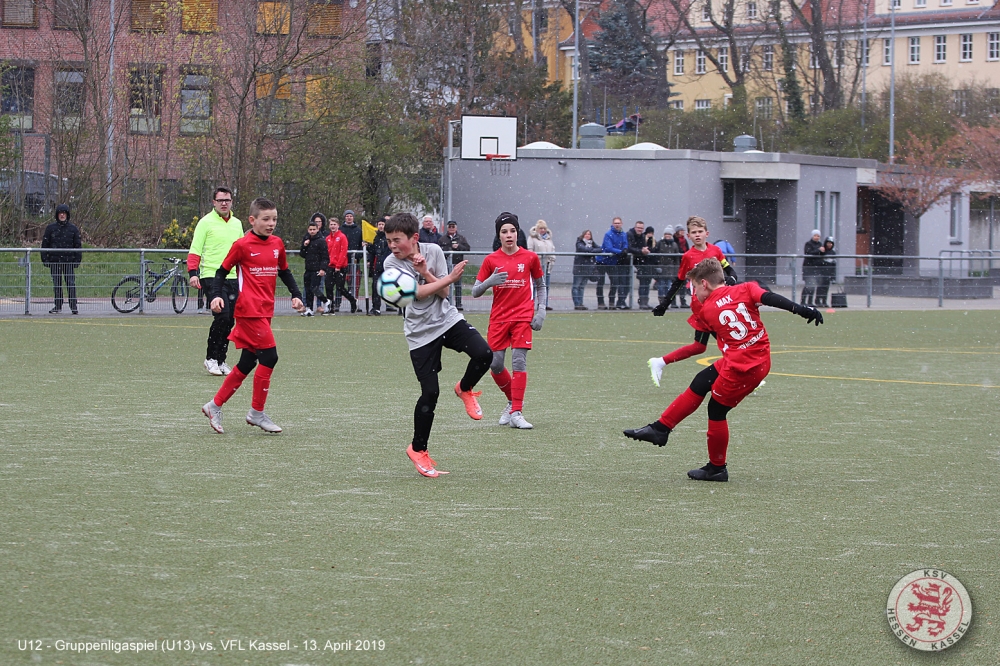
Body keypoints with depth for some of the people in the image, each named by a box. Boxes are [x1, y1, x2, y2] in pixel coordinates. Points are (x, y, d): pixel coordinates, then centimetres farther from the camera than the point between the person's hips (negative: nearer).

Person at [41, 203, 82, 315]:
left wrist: (77, 260, 0)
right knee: (56, 284, 6)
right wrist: (45, 259, 1)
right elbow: (45, 244, 8)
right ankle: (57, 306, 13)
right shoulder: (51, 228, 5)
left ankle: (74, 306, -4)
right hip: (54, 261, 1)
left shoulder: (73, 228, 5)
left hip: (69, 261, -1)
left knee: (71, 283, -6)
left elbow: (78, 245, 7)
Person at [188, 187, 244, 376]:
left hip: (232, 278, 6)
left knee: (229, 321, 4)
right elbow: (195, 250, -5)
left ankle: (221, 360, 13)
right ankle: (211, 358, -5)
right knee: (222, 316, -17)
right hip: (211, 277, -6)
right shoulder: (206, 222, -2)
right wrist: (193, 273, -16)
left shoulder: (237, 224, 16)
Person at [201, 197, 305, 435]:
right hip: (249, 310, -7)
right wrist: (216, 295, -14)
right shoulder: (242, 245, -7)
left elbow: (284, 271, 23)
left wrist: (296, 295, 12)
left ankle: (215, 406, 22)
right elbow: (223, 271, -1)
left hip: (265, 311, 7)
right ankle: (257, 413, -1)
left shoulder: (277, 244, 10)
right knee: (269, 357, -13)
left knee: (247, 363, 10)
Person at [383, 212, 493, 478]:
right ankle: (418, 449, 11)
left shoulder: (433, 251, -5)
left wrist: (425, 272, -21)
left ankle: (465, 389, 11)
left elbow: (444, 292, -7)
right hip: (421, 333, -2)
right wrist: (449, 278, -18)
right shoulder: (392, 264, -12)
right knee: (430, 392, -8)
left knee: (484, 354, -23)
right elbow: (416, 293, -21)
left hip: (448, 319, 2)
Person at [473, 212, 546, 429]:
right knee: (495, 364, -2)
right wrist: (489, 282, -18)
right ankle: (512, 401, 22)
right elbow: (475, 292, 2)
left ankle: (516, 413, -11)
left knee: (519, 361, -12)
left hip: (523, 317, -2)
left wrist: (540, 311, 2)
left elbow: (541, 286, 14)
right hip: (498, 318, 2)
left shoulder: (530, 257, 2)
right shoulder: (491, 260, 2)